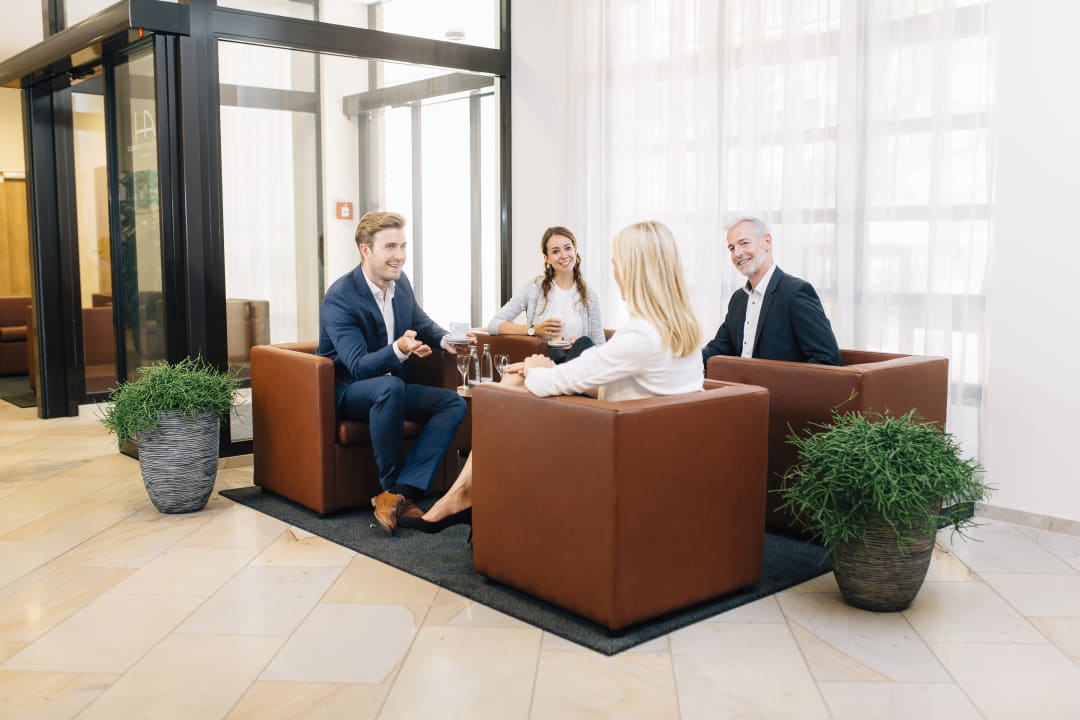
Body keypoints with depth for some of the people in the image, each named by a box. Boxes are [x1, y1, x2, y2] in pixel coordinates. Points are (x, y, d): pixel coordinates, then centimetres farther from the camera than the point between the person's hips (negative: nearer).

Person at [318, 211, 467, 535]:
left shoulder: (400, 283, 0)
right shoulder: (339, 298, -21)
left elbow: (423, 324, 17)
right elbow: (358, 366, -27)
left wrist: (444, 340, -7)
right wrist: (399, 349, -46)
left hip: (390, 388, 7)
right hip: (347, 390, -7)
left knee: (454, 403, -14)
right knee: (390, 387, -39)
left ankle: (400, 493, -22)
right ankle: (391, 485, -20)